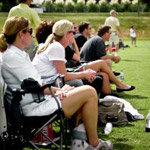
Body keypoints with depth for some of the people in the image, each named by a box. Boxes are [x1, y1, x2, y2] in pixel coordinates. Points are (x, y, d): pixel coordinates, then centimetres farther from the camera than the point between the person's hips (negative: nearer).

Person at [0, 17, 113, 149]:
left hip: (40, 99, 11)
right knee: (89, 92, -11)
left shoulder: (20, 53, 15)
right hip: (35, 106, -11)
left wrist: (58, 90, -3)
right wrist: (59, 90, -5)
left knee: (88, 91, 14)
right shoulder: (11, 57, -16)